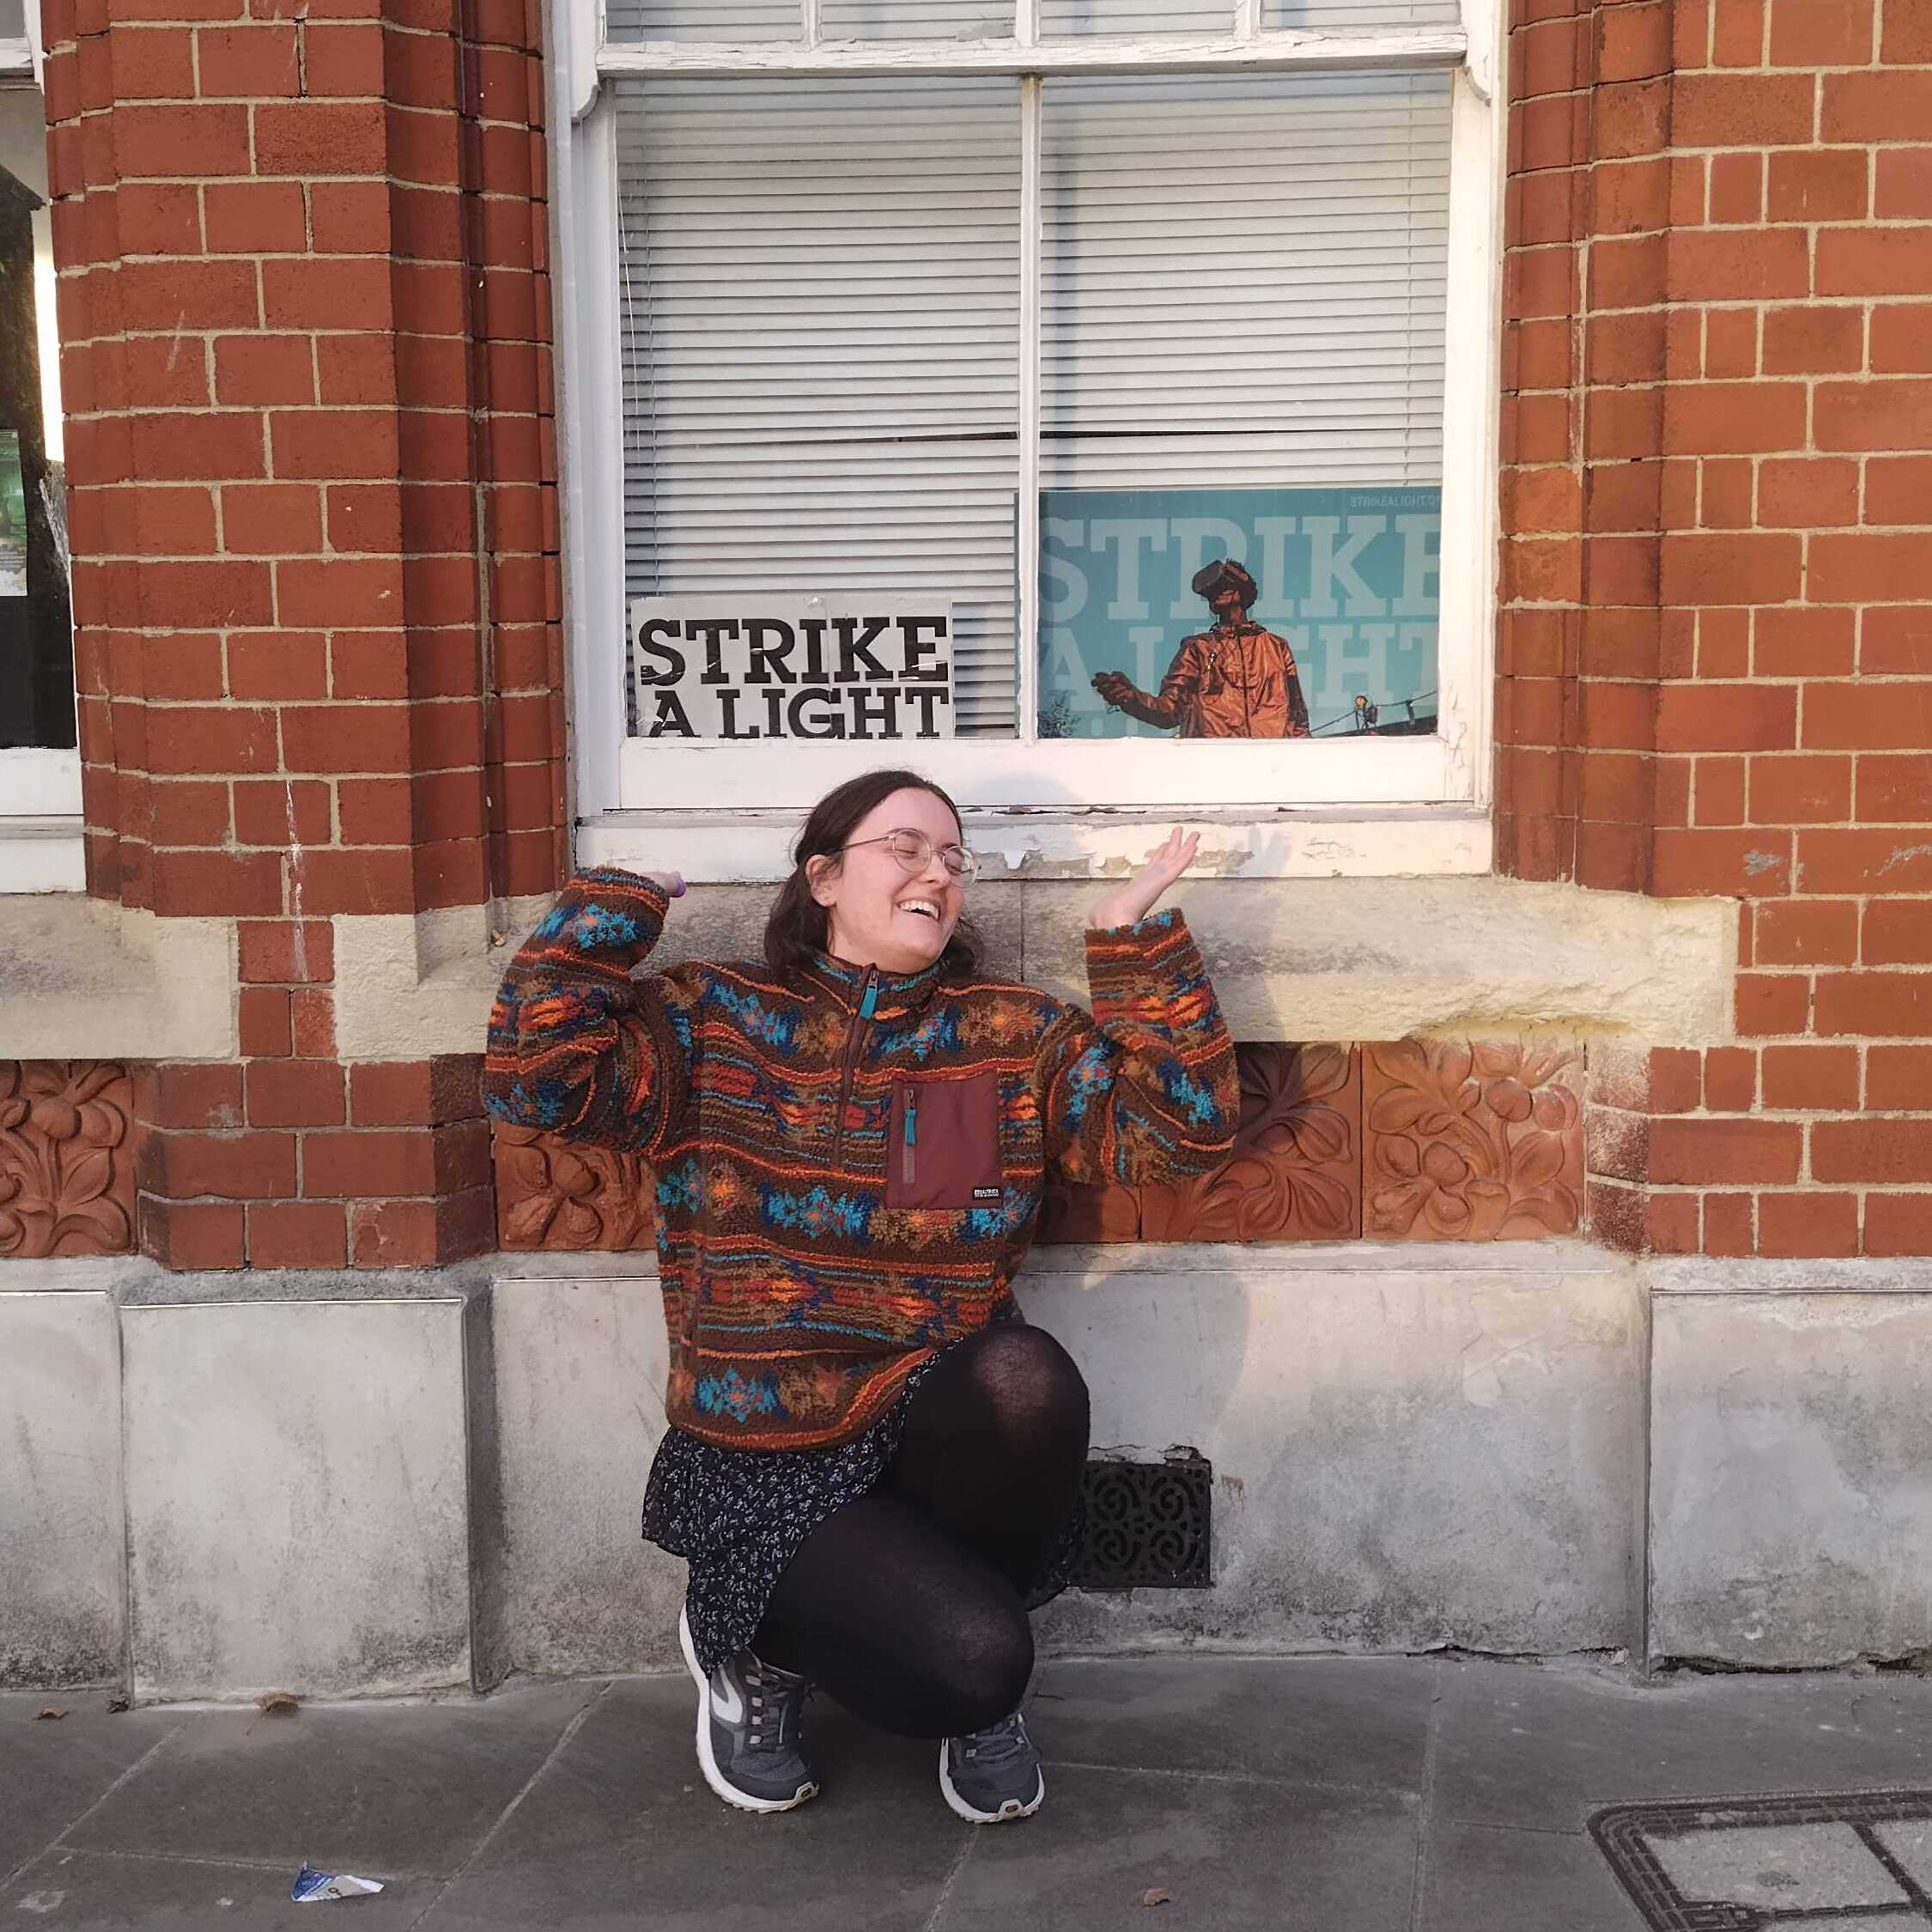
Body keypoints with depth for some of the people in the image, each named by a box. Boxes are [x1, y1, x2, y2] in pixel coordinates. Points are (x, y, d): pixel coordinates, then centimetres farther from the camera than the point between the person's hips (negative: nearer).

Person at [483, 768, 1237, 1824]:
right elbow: (537, 1078, -15)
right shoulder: (709, 1022, 0)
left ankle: (975, 1696, -3)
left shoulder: (1014, 1037, 5)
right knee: (970, 1663, -26)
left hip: (936, 1437, 3)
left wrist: (1131, 935, -8)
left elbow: (1182, 1127, -5)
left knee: (1026, 1375, -33)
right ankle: (757, 1644, 10)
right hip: (767, 1466, -3)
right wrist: (619, 902, -9)